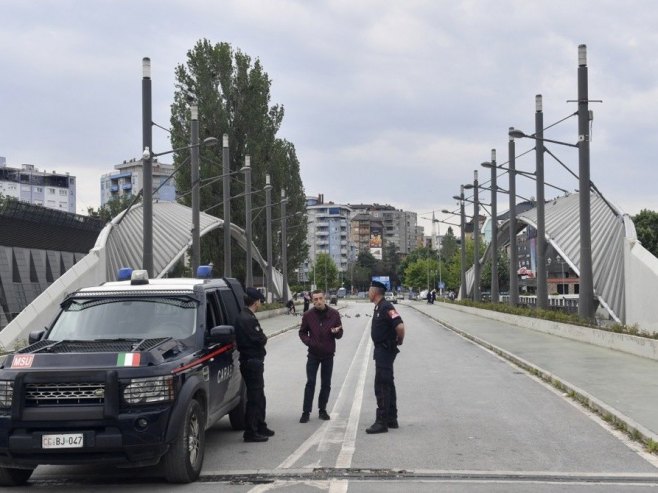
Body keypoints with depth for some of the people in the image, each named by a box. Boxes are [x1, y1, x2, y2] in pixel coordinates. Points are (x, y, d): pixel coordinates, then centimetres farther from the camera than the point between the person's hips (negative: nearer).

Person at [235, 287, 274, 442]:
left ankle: (260, 427, 31)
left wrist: (262, 338, -3)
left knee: (259, 397, 20)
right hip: (251, 362, -11)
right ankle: (250, 432, -2)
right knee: (254, 398, -6)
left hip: (254, 362, 11)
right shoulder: (246, 319, -20)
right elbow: (260, 340, -21)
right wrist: (264, 338, -2)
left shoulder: (248, 317, 14)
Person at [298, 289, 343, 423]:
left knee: (326, 384, 8)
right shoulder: (308, 315, -4)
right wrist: (308, 341, -14)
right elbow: (302, 332, 6)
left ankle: (322, 410, 20)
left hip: (328, 354, 1)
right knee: (310, 382, -4)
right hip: (313, 354, -1)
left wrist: (336, 332, -21)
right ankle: (306, 411, 1)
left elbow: (340, 334, 3)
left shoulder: (334, 314, -3)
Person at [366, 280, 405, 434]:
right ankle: (391, 419, 23)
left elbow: (399, 326, -28)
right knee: (387, 385, 15)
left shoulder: (386, 307, -18)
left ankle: (382, 422, -8)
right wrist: (397, 340, 16)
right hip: (381, 350, 11)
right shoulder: (379, 307, 13)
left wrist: (399, 340, -13)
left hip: (385, 350, -11)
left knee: (382, 386, -10)